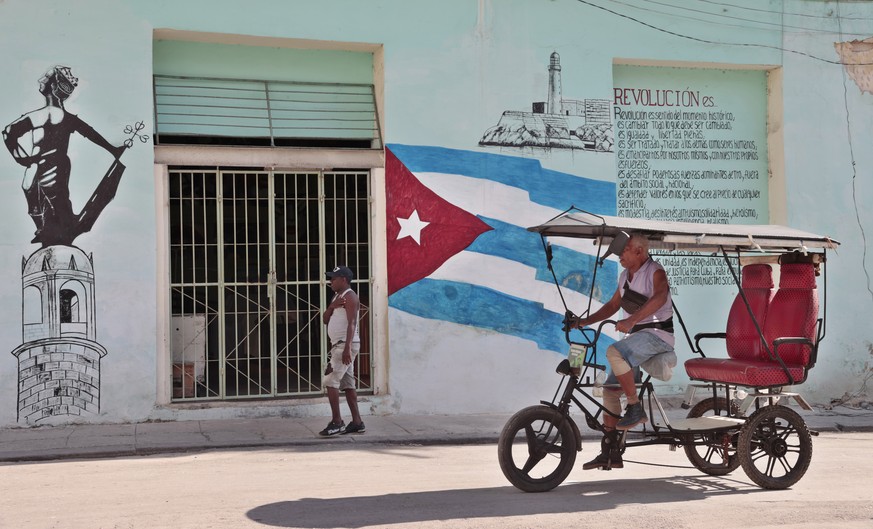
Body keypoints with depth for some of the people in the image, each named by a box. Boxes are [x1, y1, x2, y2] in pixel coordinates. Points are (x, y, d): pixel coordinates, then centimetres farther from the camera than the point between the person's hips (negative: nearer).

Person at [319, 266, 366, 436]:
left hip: (346, 345, -10)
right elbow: (325, 319, 15)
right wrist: (332, 306, -6)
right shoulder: (337, 297, 20)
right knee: (347, 384, 8)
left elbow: (351, 323, -20)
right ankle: (357, 422, 10)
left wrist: (347, 348, -28)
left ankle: (336, 422, -12)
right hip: (338, 345, 10)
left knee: (330, 381, -13)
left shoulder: (350, 296, -10)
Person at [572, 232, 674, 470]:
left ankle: (636, 409, -20)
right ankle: (610, 452, 6)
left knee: (614, 352, -34)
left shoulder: (655, 271, -10)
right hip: (636, 335, 9)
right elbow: (613, 305, 24)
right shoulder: (625, 276, 15)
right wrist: (587, 321, 10)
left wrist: (630, 320, -41)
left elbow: (659, 298, -29)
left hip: (657, 333, -9)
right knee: (609, 388, 2)